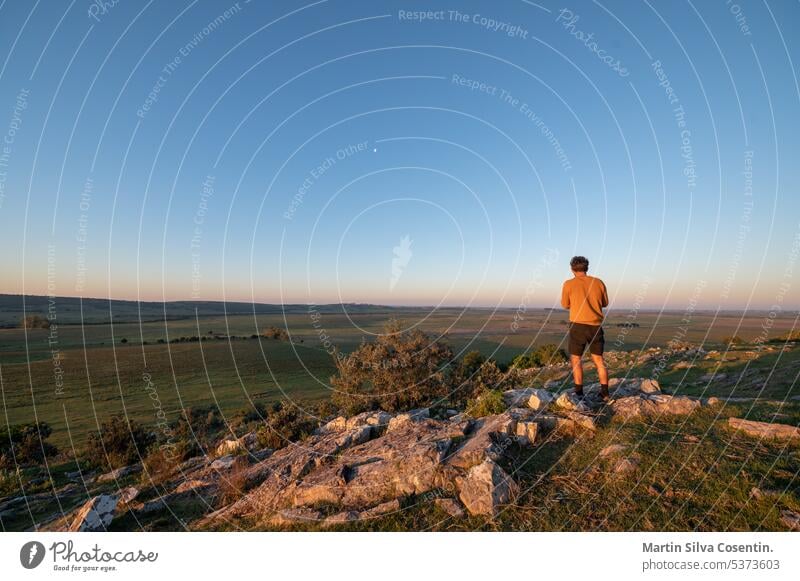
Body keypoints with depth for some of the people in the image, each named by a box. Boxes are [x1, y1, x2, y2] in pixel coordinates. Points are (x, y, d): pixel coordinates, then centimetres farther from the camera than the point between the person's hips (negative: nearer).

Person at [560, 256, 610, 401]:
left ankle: (579, 392, 4)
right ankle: (605, 392, 15)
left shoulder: (569, 284, -5)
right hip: (596, 326, 4)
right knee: (598, 359, 15)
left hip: (578, 325, -3)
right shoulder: (598, 282, 4)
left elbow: (565, 305, 7)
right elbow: (605, 303, 16)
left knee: (576, 359, 7)